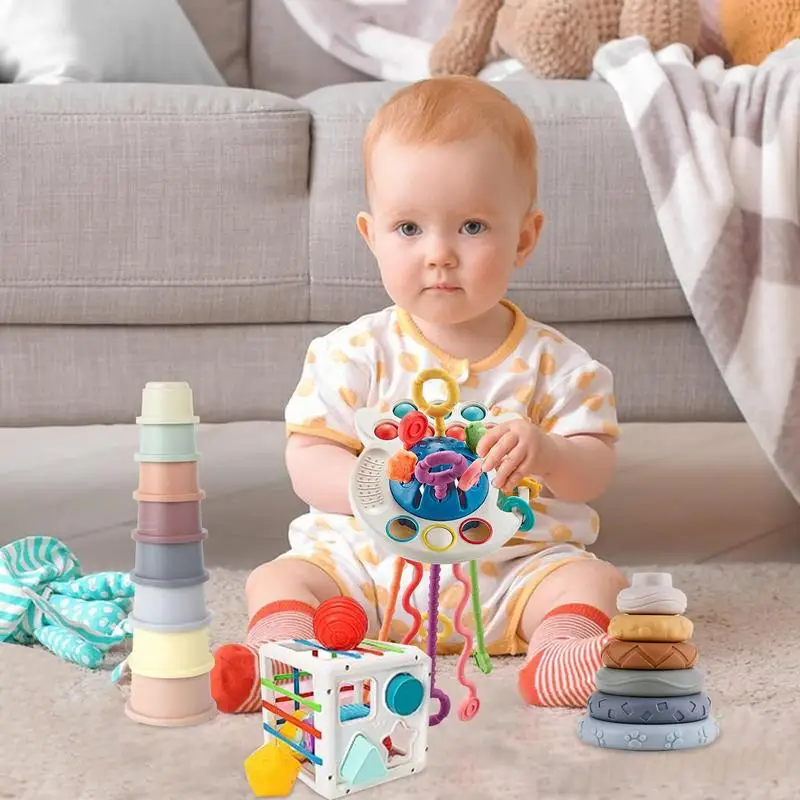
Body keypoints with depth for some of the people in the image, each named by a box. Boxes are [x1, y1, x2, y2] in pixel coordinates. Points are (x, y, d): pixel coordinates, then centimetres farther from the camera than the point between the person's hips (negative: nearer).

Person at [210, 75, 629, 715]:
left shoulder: (551, 362, 0)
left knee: (596, 581, -21)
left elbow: (596, 471, -1)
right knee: (279, 577, -17)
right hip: (370, 560, 0)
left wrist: (547, 454, -24)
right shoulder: (356, 353, -1)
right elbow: (308, 461, -4)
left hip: (515, 565, 0)